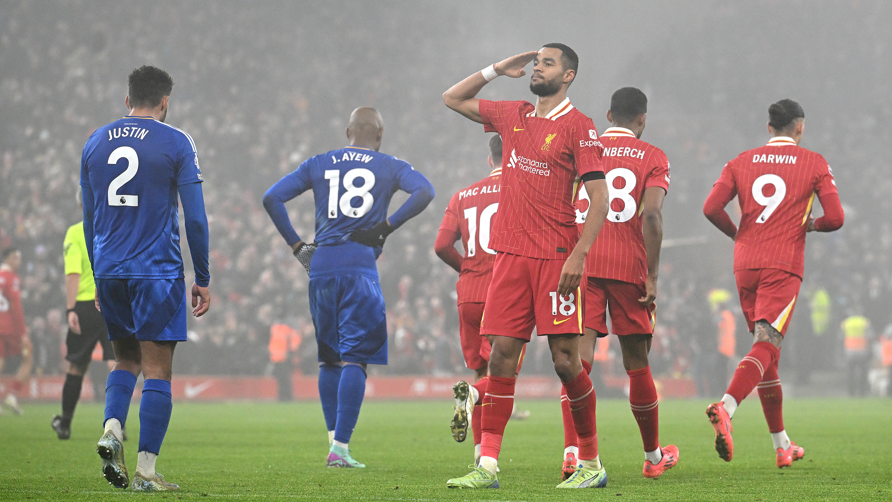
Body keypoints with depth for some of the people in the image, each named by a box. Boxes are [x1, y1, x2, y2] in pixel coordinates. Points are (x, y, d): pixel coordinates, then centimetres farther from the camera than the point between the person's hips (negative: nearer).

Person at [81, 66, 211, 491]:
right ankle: (146, 471, -5)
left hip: (109, 270, 4)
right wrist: (202, 279, 3)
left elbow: (89, 219, 15)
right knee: (157, 370, -2)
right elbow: (195, 218, -4)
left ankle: (112, 431, -7)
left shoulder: (95, 143, 10)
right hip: (157, 271, -4)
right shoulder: (176, 144, -3)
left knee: (126, 359, 19)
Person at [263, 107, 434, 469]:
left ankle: (334, 437, 16)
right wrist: (387, 226, -2)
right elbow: (425, 192, -9)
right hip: (360, 266, -3)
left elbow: (272, 198, 10)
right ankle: (340, 447, -12)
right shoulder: (390, 167, 8)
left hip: (321, 265, 3)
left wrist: (296, 245, 13)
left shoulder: (318, 164, 15)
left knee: (329, 358, 15)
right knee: (355, 359, -5)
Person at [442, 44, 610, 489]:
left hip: (556, 259, -5)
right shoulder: (512, 116, 14)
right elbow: (453, 99, 28)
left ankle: (591, 464, 7)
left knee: (565, 360, -5)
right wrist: (497, 70, 17)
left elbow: (599, 200, -8)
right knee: (502, 354, 0)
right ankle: (487, 465, -2)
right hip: (511, 255, 6)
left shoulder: (578, 128, -4)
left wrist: (578, 255, -17)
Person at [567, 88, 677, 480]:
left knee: (578, 358, -7)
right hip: (628, 267, -1)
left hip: (581, 262, 1)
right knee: (638, 366, 10)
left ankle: (572, 452, -25)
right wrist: (652, 277, -7)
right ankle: (653, 457, 23)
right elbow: (652, 216, -8)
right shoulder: (652, 158, 5)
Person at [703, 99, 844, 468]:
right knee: (765, 349, -14)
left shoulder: (742, 162, 11)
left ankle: (783, 446, 20)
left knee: (768, 353, 14)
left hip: (745, 265, 4)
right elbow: (835, 218, -4)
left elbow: (711, 208, -1)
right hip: (783, 268, -4)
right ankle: (726, 407, -42)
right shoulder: (814, 164, 3)